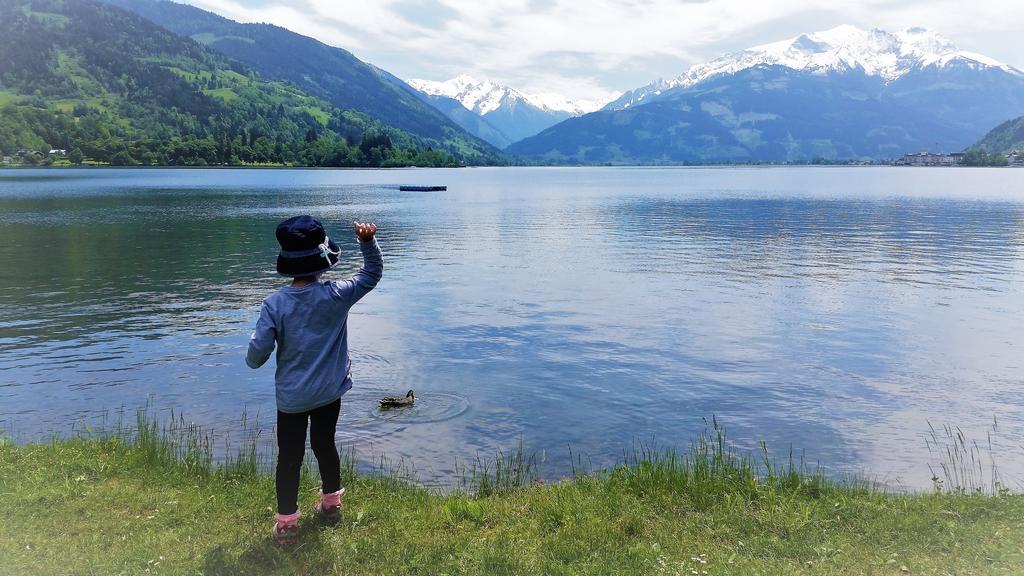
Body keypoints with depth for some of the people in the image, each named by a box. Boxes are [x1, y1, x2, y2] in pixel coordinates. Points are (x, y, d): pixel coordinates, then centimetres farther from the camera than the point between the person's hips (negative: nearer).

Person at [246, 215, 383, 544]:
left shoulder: (275, 304, -17)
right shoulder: (337, 295, -14)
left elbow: (257, 353, -14)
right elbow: (372, 274, 1)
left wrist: (252, 359, 9)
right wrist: (368, 241, -9)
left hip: (291, 396, -2)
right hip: (330, 392, 2)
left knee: (289, 457, 10)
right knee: (325, 444, 22)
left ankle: (286, 524, 19)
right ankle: (331, 504, 39)